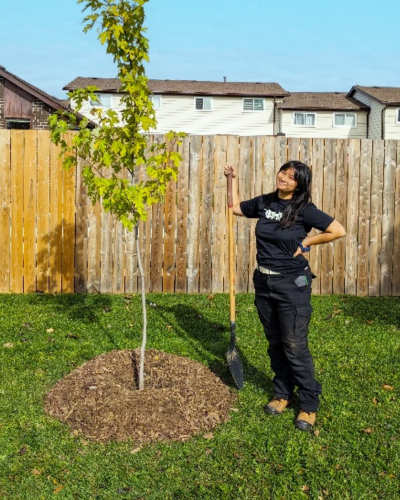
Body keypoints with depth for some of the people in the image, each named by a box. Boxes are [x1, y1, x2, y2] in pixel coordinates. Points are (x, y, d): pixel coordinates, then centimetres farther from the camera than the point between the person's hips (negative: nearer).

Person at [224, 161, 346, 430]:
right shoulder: (263, 203, 3)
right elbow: (236, 208, 21)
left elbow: (338, 231, -10)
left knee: (295, 347, -1)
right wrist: (233, 179, 13)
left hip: (293, 285, -5)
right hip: (264, 282, 6)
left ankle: (309, 404, 14)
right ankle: (283, 393, 33)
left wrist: (306, 242, -9)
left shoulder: (304, 210, -11)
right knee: (275, 343, 16)